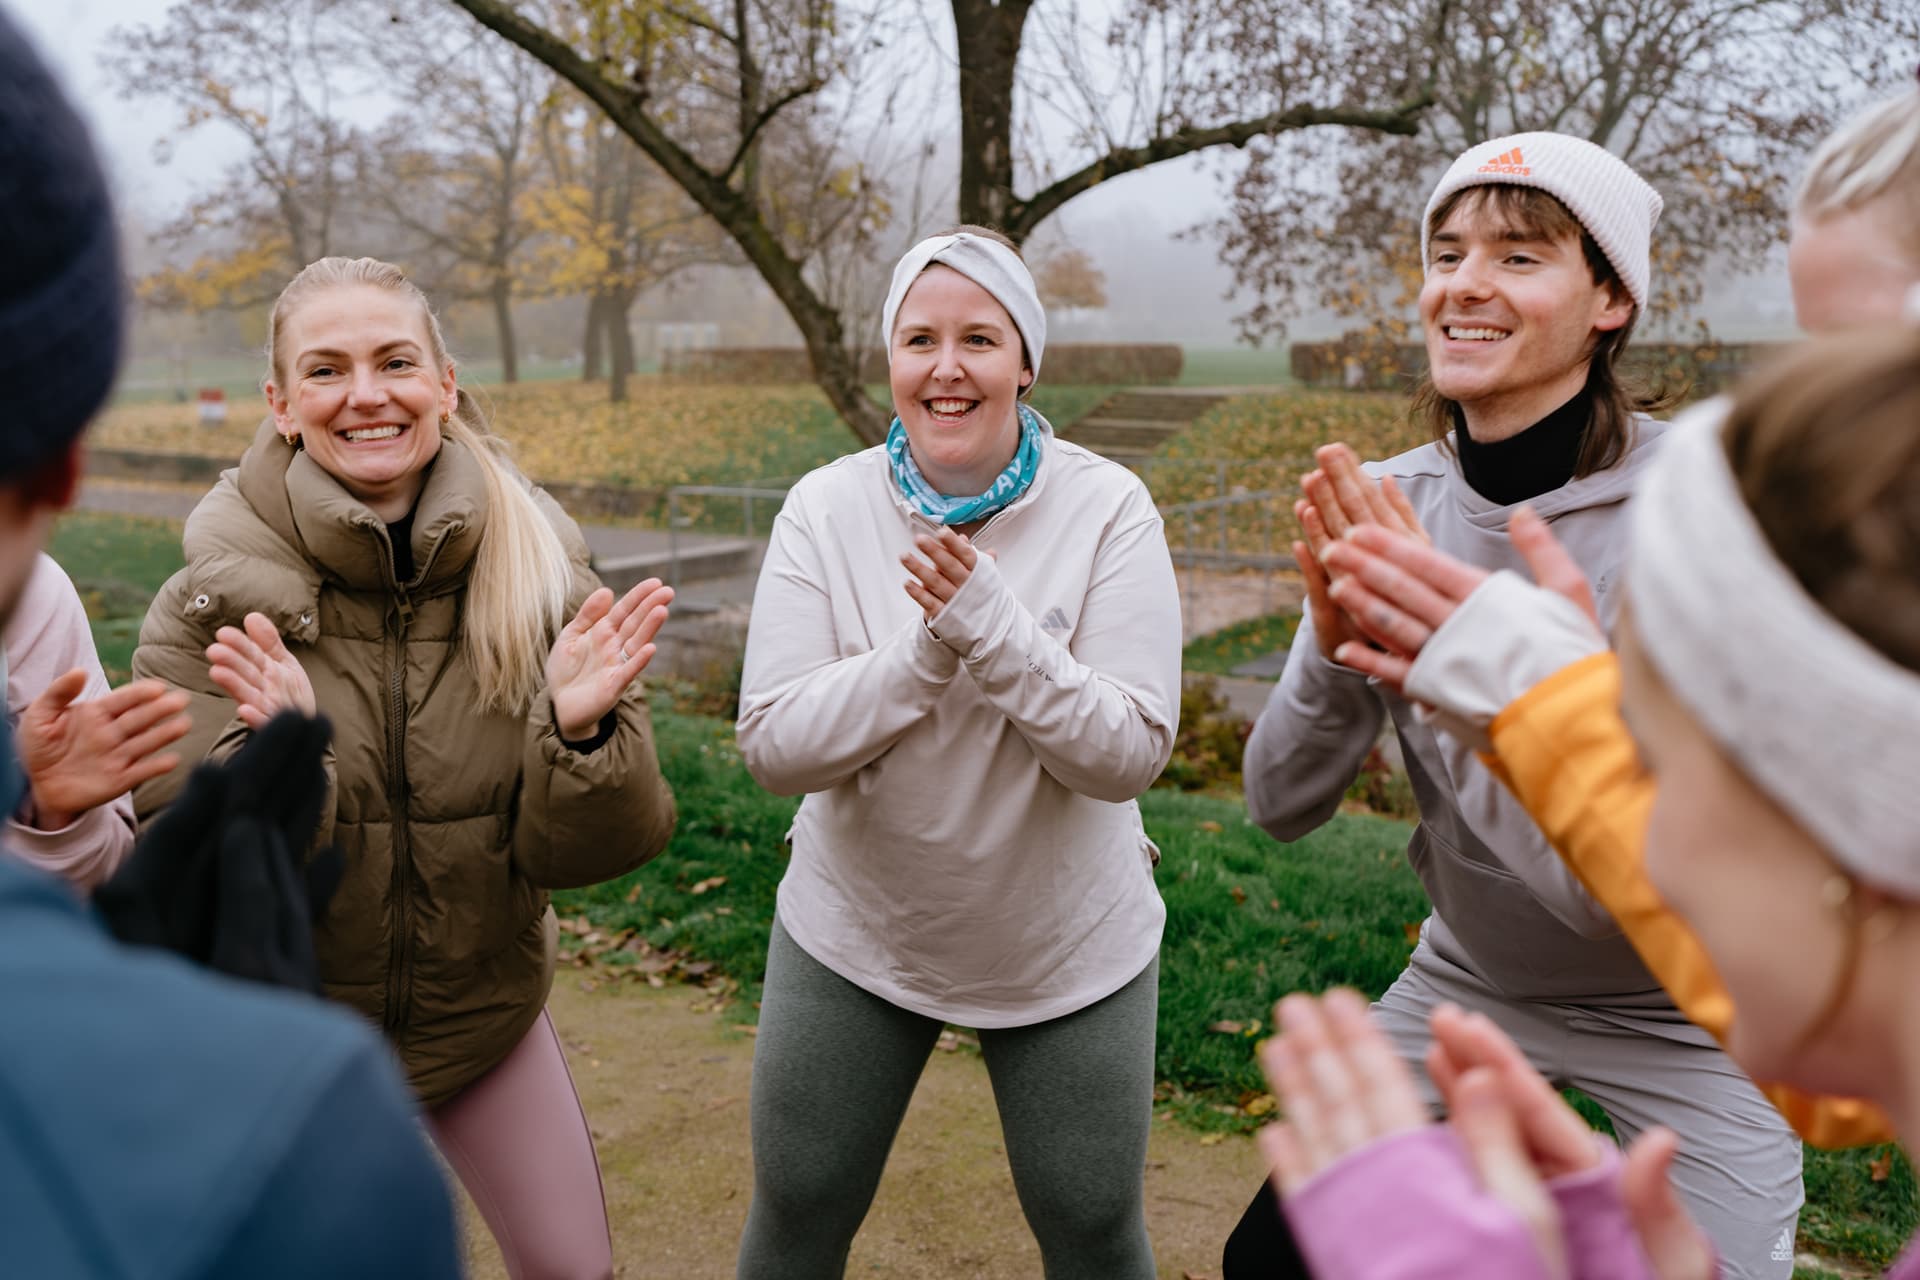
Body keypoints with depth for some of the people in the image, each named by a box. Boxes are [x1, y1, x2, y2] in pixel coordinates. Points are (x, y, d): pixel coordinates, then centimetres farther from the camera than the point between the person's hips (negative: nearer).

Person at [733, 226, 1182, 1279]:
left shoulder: (1108, 508, -14)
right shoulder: (826, 509, -10)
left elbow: (1129, 755, -19)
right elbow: (773, 745, -15)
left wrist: (992, 625, -30)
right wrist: (927, 646, -27)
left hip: (1070, 947, -1)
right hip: (854, 935, 1)